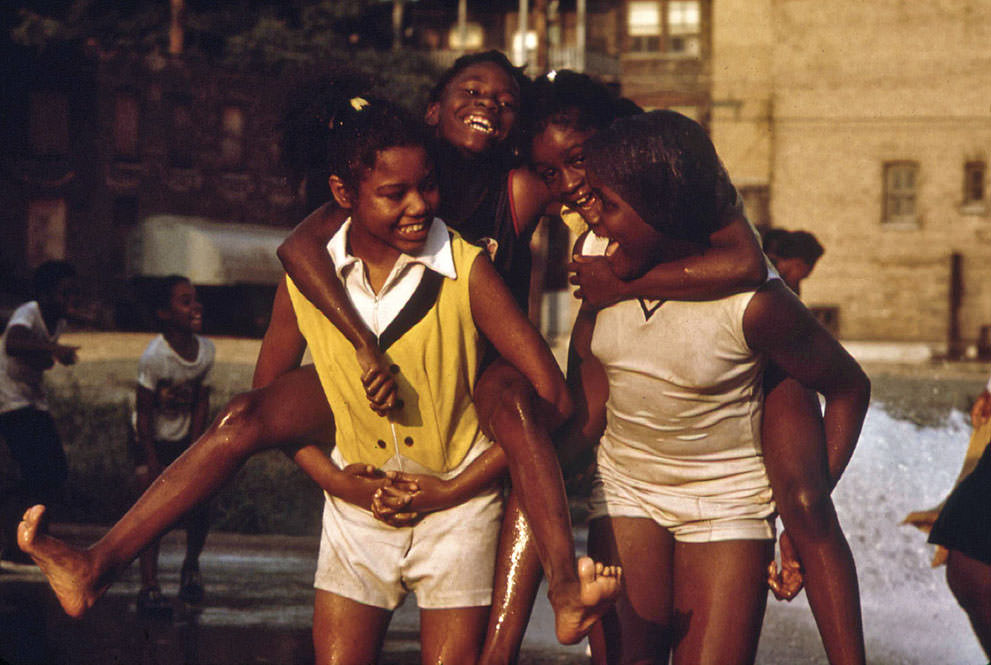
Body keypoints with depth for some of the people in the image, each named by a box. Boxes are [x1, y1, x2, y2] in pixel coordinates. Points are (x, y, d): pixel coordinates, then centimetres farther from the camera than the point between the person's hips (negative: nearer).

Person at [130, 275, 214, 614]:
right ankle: (149, 587, -7)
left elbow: (201, 403, -1)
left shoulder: (205, 350, -10)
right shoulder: (154, 356, -26)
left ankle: (191, 567, 22)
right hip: (151, 441, -4)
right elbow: (143, 411, -19)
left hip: (184, 438, 4)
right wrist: (152, 463, -19)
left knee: (199, 507, -4)